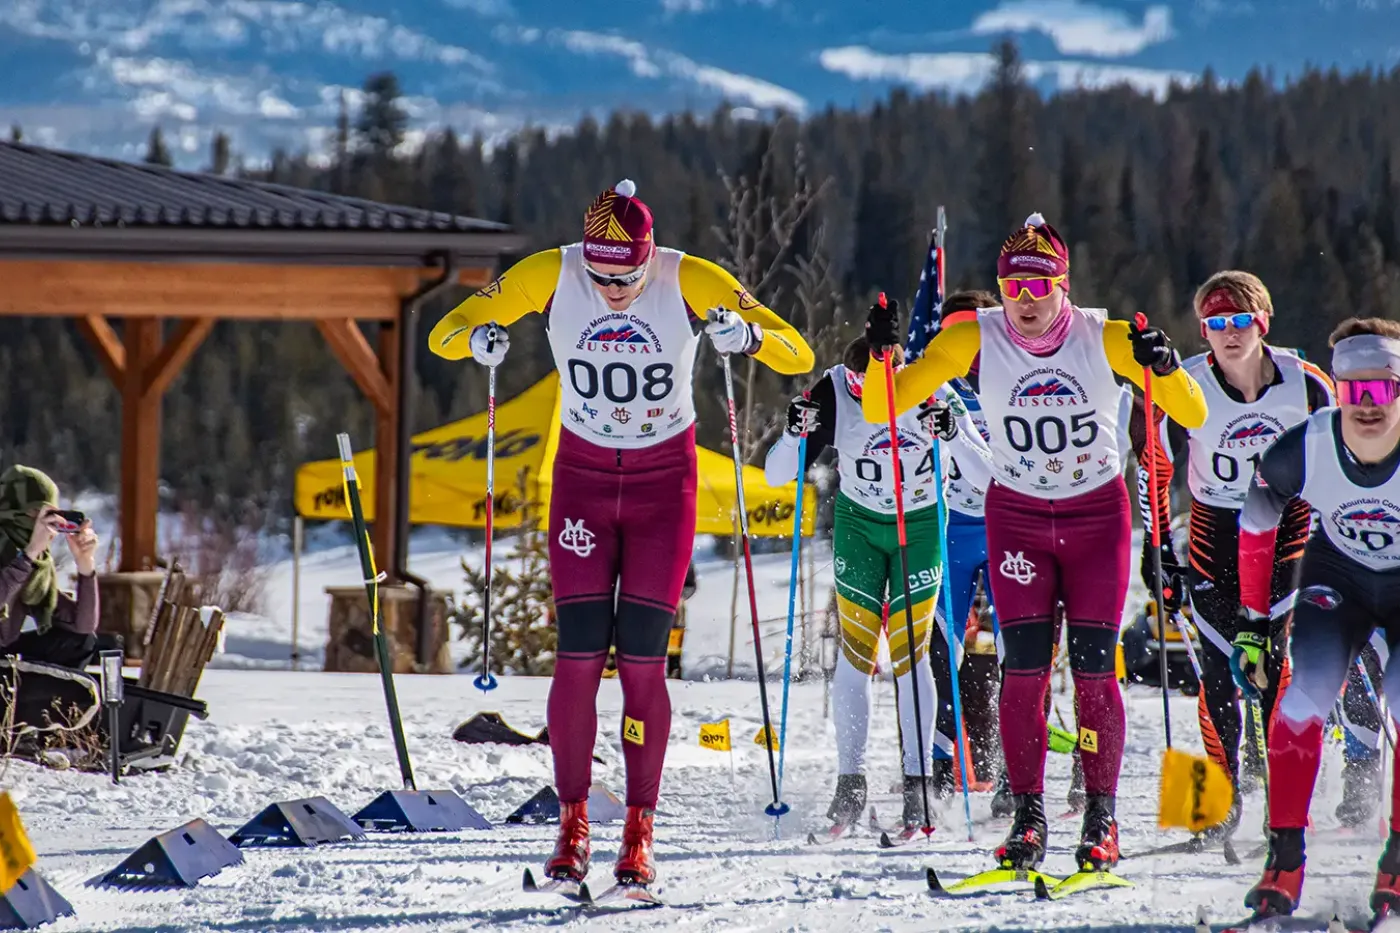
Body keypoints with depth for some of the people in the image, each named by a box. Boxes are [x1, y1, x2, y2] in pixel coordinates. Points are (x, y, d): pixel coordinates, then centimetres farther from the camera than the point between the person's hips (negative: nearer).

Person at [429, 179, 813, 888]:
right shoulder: (552, 276, -14)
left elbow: (798, 356, -17)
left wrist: (750, 336, -38)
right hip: (583, 477, 1)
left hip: (664, 480, -1)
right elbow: (445, 333, -5)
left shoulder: (690, 282, -17)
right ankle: (573, 823, 4)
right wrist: (477, 338, -29)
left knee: (643, 659, -6)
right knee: (579, 655, -5)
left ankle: (639, 831, 1)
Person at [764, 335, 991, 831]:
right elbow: (776, 475, -15)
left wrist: (953, 434, -40)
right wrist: (795, 435, -34)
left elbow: (986, 476, -22)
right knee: (855, 653, -4)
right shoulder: (834, 396, -21)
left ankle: (916, 784, 2)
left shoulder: (932, 395, -23)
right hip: (858, 525, 1)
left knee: (908, 654, -6)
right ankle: (850, 781, 5)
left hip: (921, 527, -1)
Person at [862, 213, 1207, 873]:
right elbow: (882, 408, -8)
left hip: (1097, 515, -1)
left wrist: (1164, 367, -30)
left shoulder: (1103, 338, -12)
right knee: (1025, 665, -8)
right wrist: (881, 354, -27)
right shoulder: (976, 339, -10)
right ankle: (1028, 817, -1)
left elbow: (1192, 415, -11)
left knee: (1093, 667, -5)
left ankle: (1100, 819, 5)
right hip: (1017, 517, 1)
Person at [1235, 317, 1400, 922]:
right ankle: (1285, 854, -10)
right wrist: (1252, 622, -3)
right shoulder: (1302, 452, -26)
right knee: (1304, 696, -18)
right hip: (1337, 575, 1)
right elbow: (1256, 528, -6)